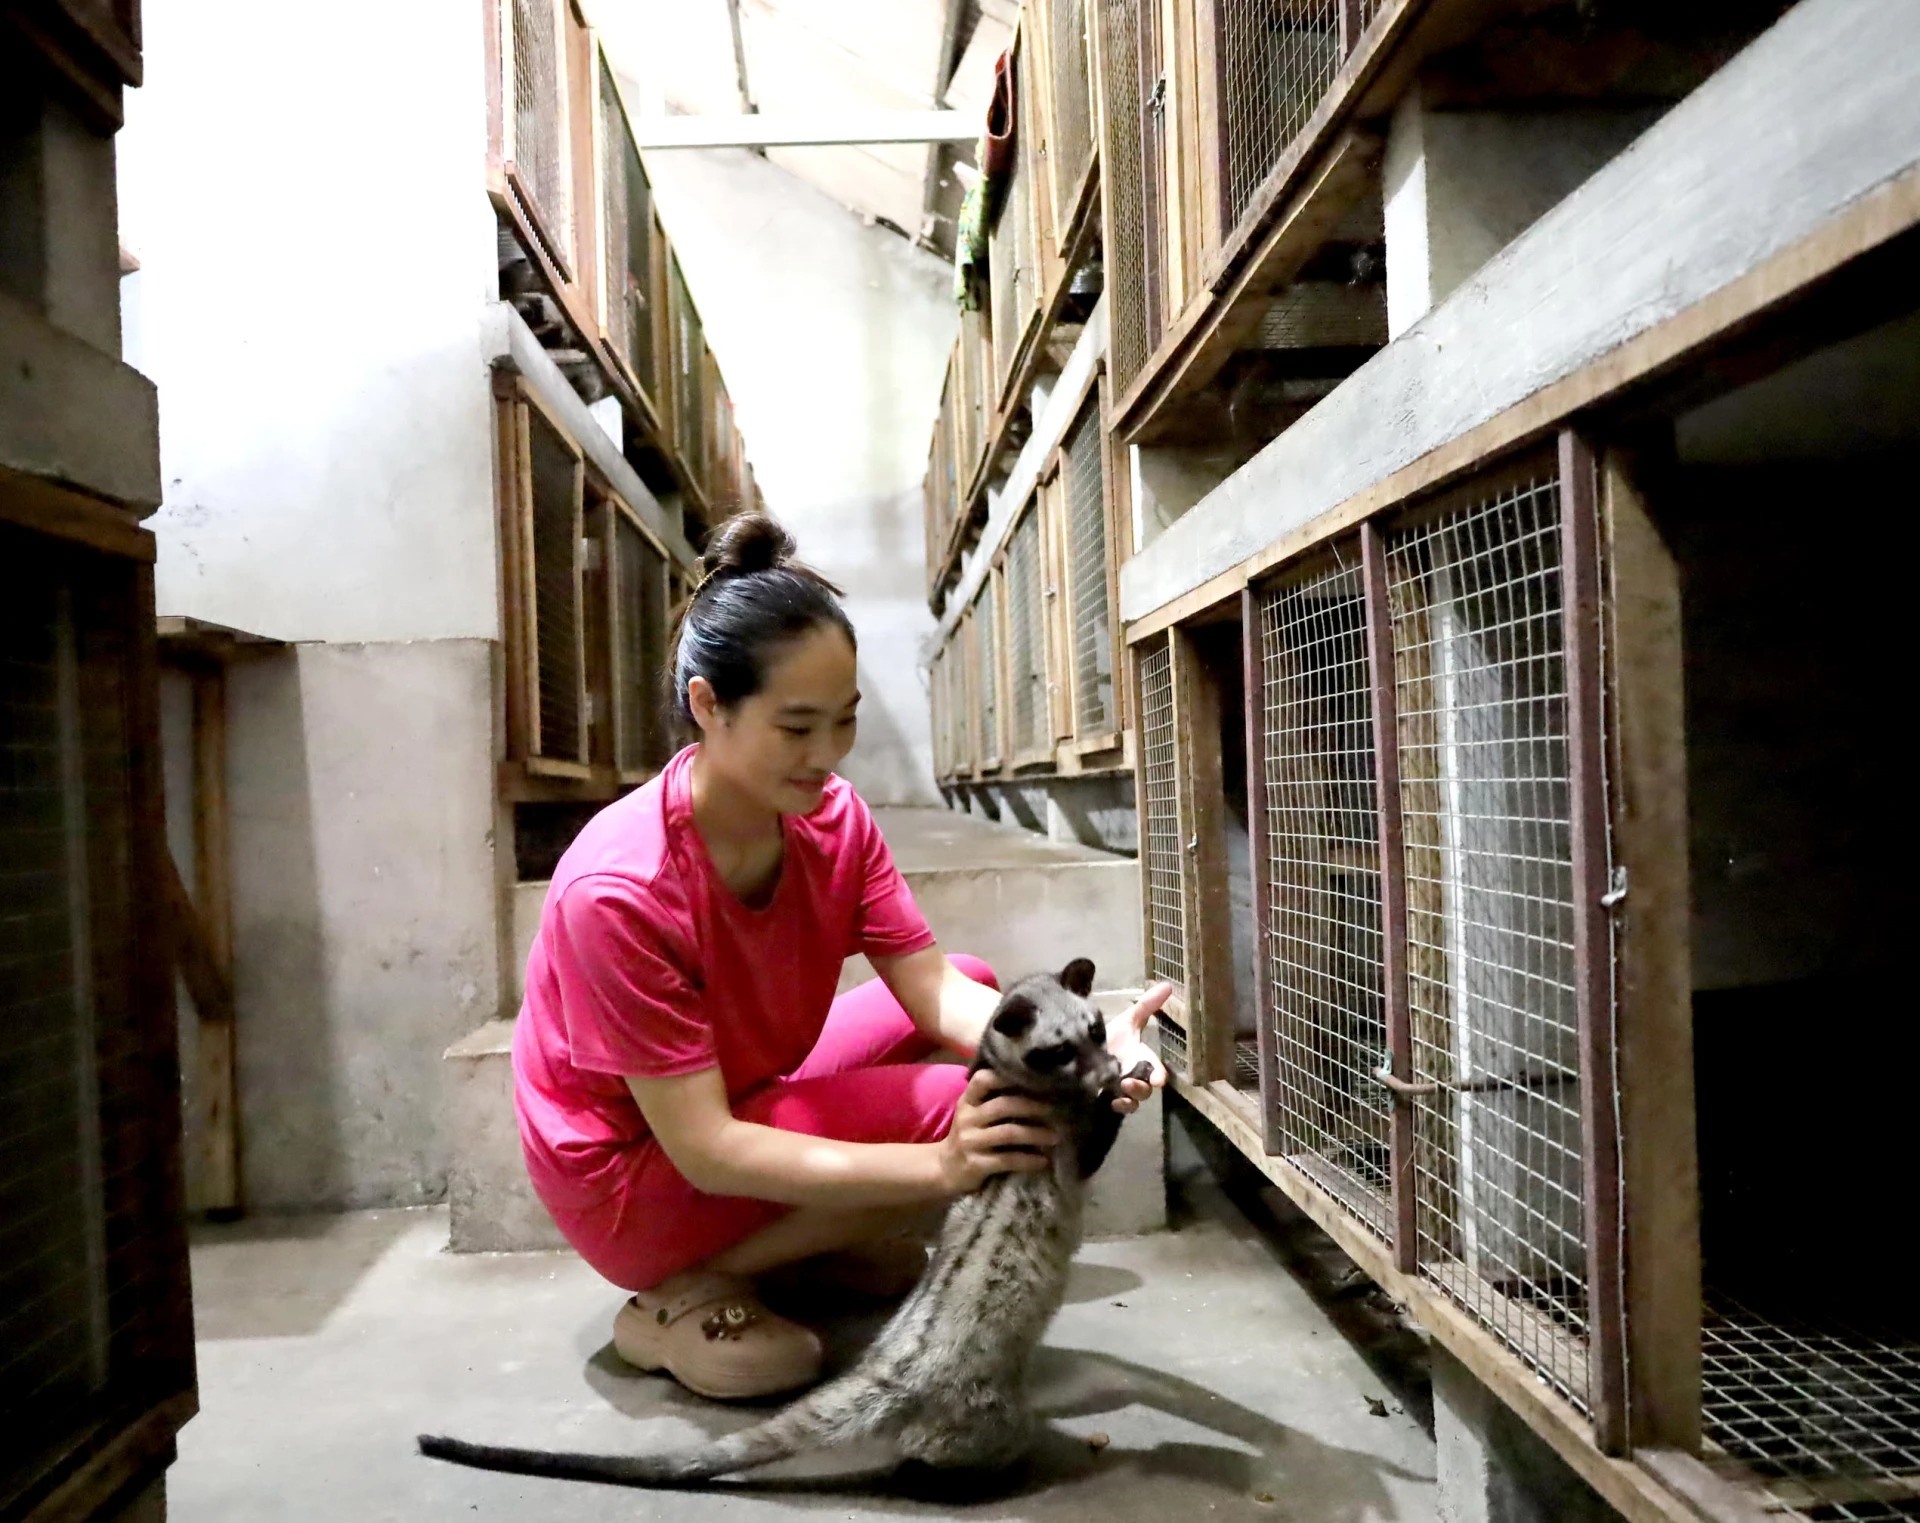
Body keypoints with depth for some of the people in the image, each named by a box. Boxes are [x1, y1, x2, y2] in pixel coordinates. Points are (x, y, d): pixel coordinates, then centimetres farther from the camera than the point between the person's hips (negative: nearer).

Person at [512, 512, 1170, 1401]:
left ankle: (812, 1239, 3)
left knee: (979, 986, 1)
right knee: (967, 1115, -23)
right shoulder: (620, 890, -32)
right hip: (636, 1176, -7)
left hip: (744, 1099, 8)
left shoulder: (833, 816, -12)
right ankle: (684, 1294, -10)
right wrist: (938, 1165, -39)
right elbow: (704, 1149, -30)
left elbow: (935, 986, -14)